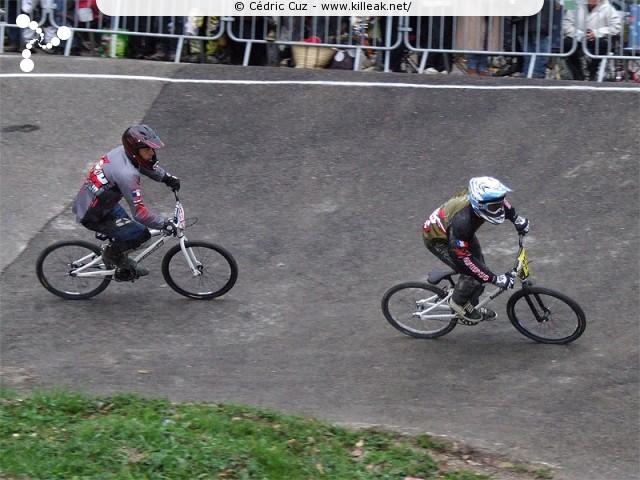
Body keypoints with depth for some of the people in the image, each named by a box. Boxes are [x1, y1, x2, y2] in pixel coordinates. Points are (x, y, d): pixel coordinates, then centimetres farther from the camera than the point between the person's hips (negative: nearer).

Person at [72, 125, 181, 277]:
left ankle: (119, 259, 39)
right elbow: (140, 213, -30)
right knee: (141, 234, -8)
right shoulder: (127, 174, -34)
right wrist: (165, 224, -20)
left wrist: (167, 178, 9)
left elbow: (151, 166, 17)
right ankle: (112, 254, 13)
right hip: (92, 217, -9)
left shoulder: (121, 151, -7)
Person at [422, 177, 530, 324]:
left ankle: (472, 307, 31)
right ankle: (458, 303, 12)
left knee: (479, 266, 9)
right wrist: (495, 279, -36)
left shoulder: (479, 196, -26)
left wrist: (517, 219, 2)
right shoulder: (462, 220, -46)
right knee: (471, 274, -15)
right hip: (437, 239, -7)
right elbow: (462, 259, -38)